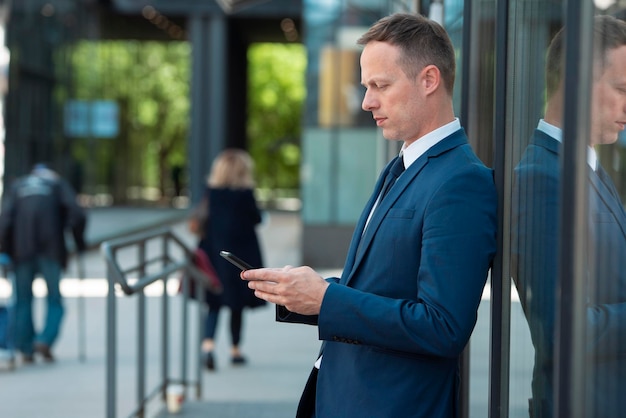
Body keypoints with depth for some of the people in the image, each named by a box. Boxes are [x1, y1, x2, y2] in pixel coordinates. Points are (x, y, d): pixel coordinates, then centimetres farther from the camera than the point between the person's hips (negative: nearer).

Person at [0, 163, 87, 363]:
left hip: (22, 251, 1)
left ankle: (26, 349, 8)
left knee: (23, 300, 11)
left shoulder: (17, 186, 17)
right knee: (54, 299, 8)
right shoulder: (58, 183, 13)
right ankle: (45, 340, -11)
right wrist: (79, 243, 8)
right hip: (51, 249, -1)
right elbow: (77, 214, -2)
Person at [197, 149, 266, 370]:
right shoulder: (245, 192, -12)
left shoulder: (211, 190, -2)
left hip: (213, 250, 3)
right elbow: (257, 219, -5)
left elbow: (205, 217, 4)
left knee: (214, 302, 6)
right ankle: (235, 349, 19)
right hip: (241, 250, -3)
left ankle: (208, 343, -15)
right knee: (237, 303, 10)